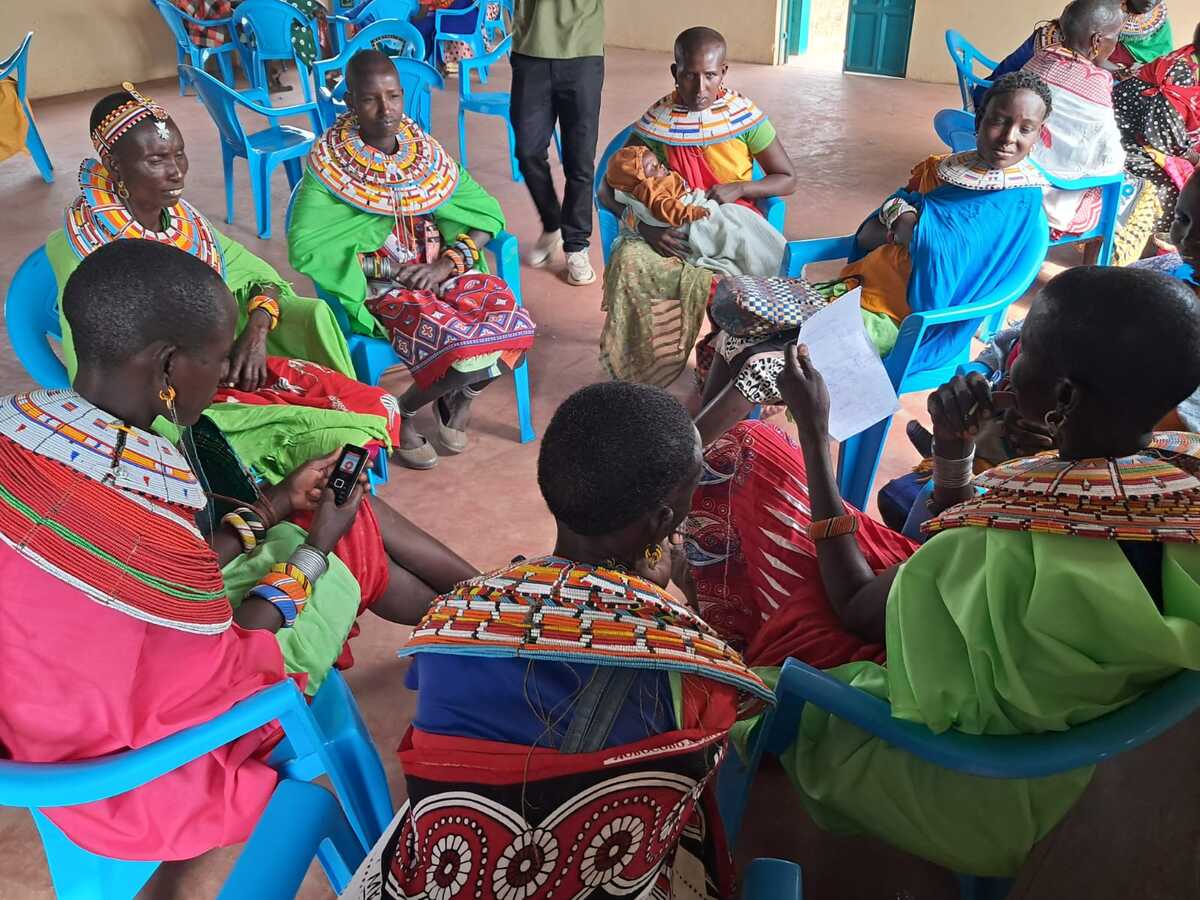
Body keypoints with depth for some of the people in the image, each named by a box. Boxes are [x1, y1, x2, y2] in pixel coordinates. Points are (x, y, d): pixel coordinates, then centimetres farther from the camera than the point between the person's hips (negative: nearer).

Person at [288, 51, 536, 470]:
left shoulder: (426, 151, 5)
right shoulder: (330, 162, -8)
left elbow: (488, 214, 5)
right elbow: (304, 248, -17)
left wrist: (447, 263, -12)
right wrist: (389, 267, -18)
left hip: (442, 271, 5)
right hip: (381, 287, -4)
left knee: (514, 325, -23)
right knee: (465, 345, -29)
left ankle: (461, 393, 10)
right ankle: (400, 413, 2)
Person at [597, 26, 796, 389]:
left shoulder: (744, 114, -2)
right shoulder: (657, 122, -3)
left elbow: (787, 179, 5)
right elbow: (609, 190, -4)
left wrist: (738, 188, -15)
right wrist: (645, 226, -25)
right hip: (674, 231, 0)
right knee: (628, 260, -32)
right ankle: (637, 371, -18)